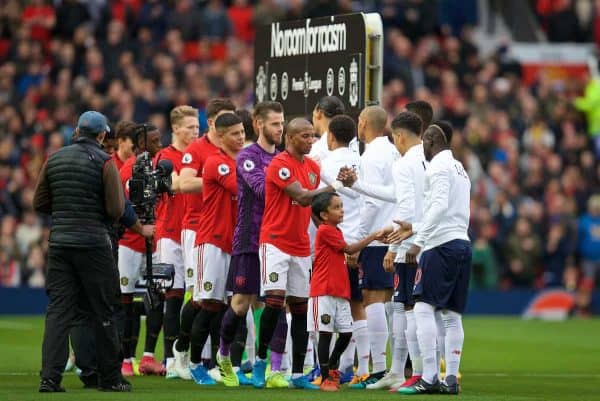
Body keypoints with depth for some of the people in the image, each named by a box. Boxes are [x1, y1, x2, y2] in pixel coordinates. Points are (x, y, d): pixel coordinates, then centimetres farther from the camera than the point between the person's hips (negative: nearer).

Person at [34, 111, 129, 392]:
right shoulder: (104, 162, -7)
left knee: (58, 310, 3)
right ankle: (109, 377, 14)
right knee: (102, 312, 6)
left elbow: (40, 203, 11)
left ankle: (50, 377, -8)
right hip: (94, 243, -4)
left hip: (59, 242, 4)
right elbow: (116, 209, -12)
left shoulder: (54, 160, 7)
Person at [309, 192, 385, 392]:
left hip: (340, 292, 8)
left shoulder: (336, 231, 18)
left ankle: (331, 368, 26)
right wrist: (372, 237, -1)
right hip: (323, 292, -8)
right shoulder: (325, 231, -10)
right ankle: (325, 378, 0)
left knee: (346, 333, 6)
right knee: (325, 333, -5)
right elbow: (349, 249, -7)